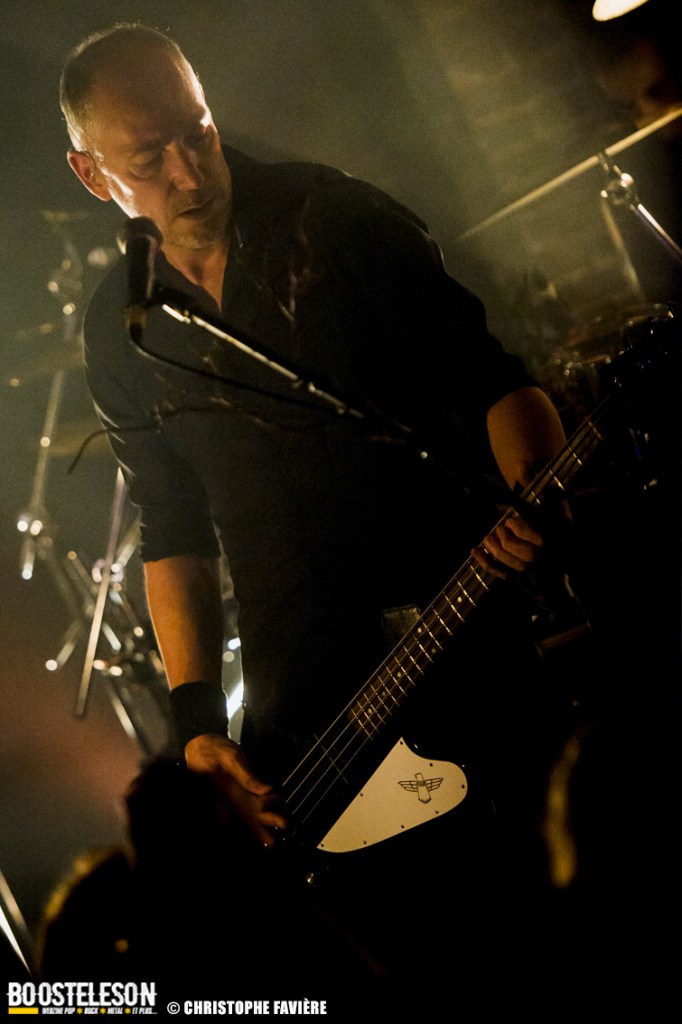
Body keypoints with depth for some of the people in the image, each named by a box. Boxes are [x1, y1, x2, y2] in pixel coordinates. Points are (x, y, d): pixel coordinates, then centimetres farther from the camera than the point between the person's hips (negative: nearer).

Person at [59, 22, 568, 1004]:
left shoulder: (336, 219, -3)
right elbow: (174, 529, 10)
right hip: (303, 690, 2)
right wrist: (197, 719, 2)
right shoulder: (121, 331, 6)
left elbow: (490, 375, -2)